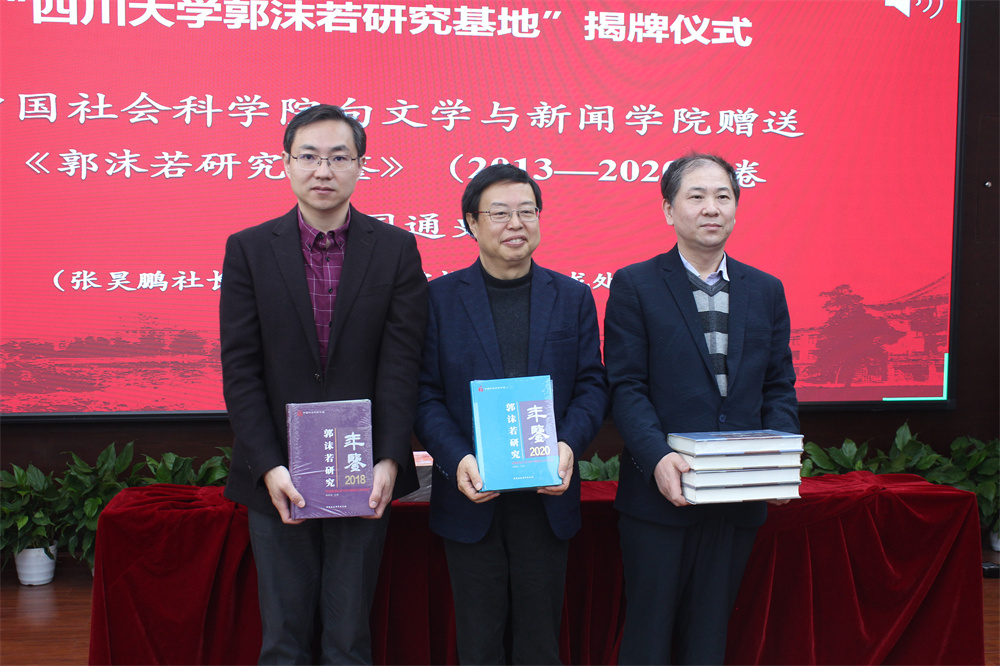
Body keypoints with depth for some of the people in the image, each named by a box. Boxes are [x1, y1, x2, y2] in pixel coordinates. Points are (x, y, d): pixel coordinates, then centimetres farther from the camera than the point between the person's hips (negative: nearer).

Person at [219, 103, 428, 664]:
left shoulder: (397, 249, 1)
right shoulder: (248, 249, 2)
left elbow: (402, 364, -4)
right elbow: (240, 369, -3)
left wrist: (390, 460, -14)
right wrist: (269, 467, -12)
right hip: (278, 479, 1)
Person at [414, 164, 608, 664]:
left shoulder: (574, 298, 6)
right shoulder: (440, 298, 0)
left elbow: (591, 384, 3)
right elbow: (426, 394, -4)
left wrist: (569, 444, -15)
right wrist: (457, 460, -19)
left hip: (548, 495, 2)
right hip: (471, 495, -1)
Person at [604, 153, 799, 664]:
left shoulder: (766, 291, 10)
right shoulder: (634, 286, -3)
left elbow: (779, 386, 9)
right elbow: (626, 386, -9)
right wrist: (657, 458, -23)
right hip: (661, 492, -3)